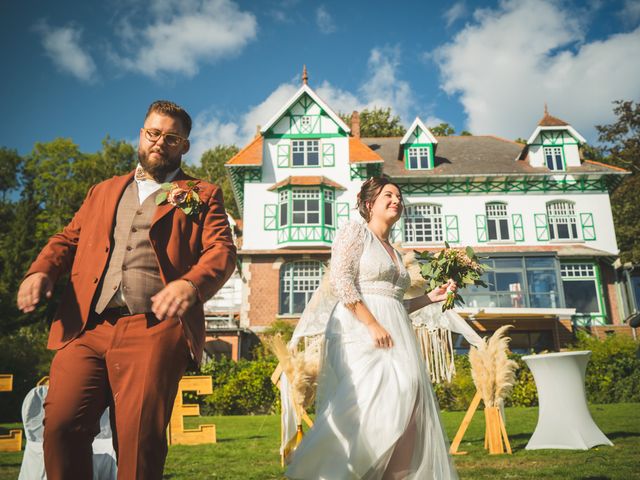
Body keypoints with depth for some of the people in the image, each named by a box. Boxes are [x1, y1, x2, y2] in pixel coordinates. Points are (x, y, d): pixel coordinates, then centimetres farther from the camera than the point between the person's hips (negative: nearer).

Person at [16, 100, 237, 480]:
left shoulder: (202, 196, 15)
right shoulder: (104, 191, 29)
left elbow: (222, 251, 0)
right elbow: (69, 238, 23)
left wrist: (192, 283, -22)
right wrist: (42, 270, 0)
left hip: (153, 329, -3)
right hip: (85, 326, 4)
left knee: (140, 438, -7)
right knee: (60, 425, -9)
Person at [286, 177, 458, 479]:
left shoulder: (394, 252, 25)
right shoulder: (355, 231, 3)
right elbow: (340, 281, -11)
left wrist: (431, 297, 16)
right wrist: (373, 325, -19)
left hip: (394, 334, 8)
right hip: (361, 330, -8)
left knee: (406, 411, -2)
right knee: (373, 402, -19)